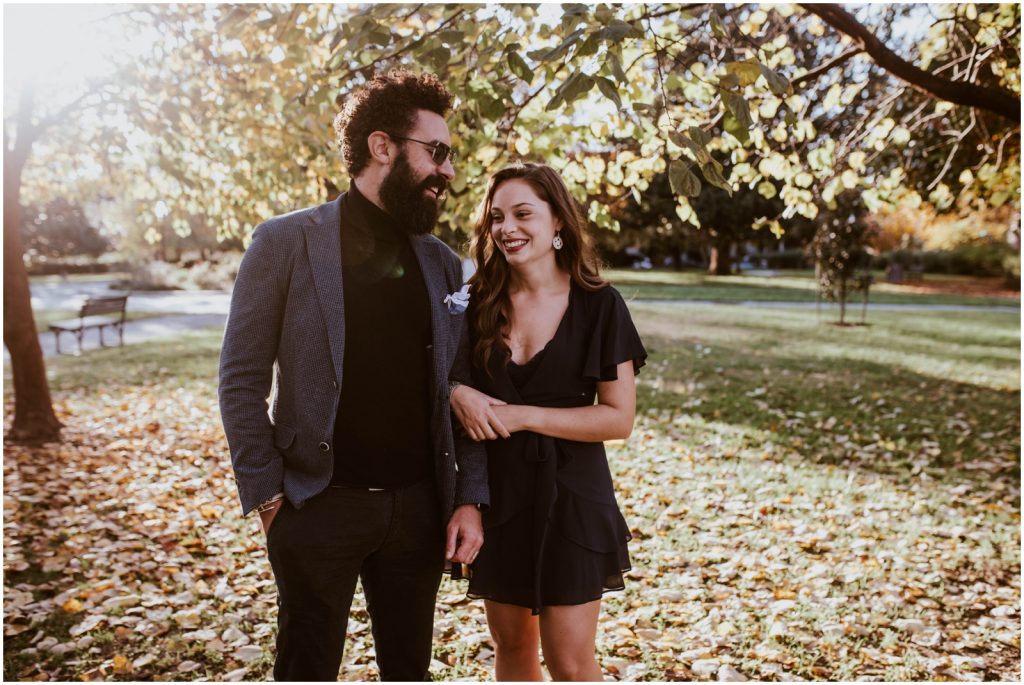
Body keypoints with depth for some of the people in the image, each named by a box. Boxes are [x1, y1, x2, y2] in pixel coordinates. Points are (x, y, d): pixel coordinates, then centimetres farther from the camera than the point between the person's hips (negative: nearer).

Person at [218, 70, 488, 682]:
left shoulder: (444, 263, 7)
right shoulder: (287, 242, -5)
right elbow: (243, 379, -5)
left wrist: (470, 499, -1)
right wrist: (267, 495, -9)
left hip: (418, 506, 4)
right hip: (320, 507, -3)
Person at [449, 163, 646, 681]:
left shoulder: (598, 306, -8)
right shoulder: (477, 302, 0)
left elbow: (619, 418, -11)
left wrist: (523, 416, -19)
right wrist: (457, 394, -15)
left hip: (568, 494, -3)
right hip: (495, 492, 3)